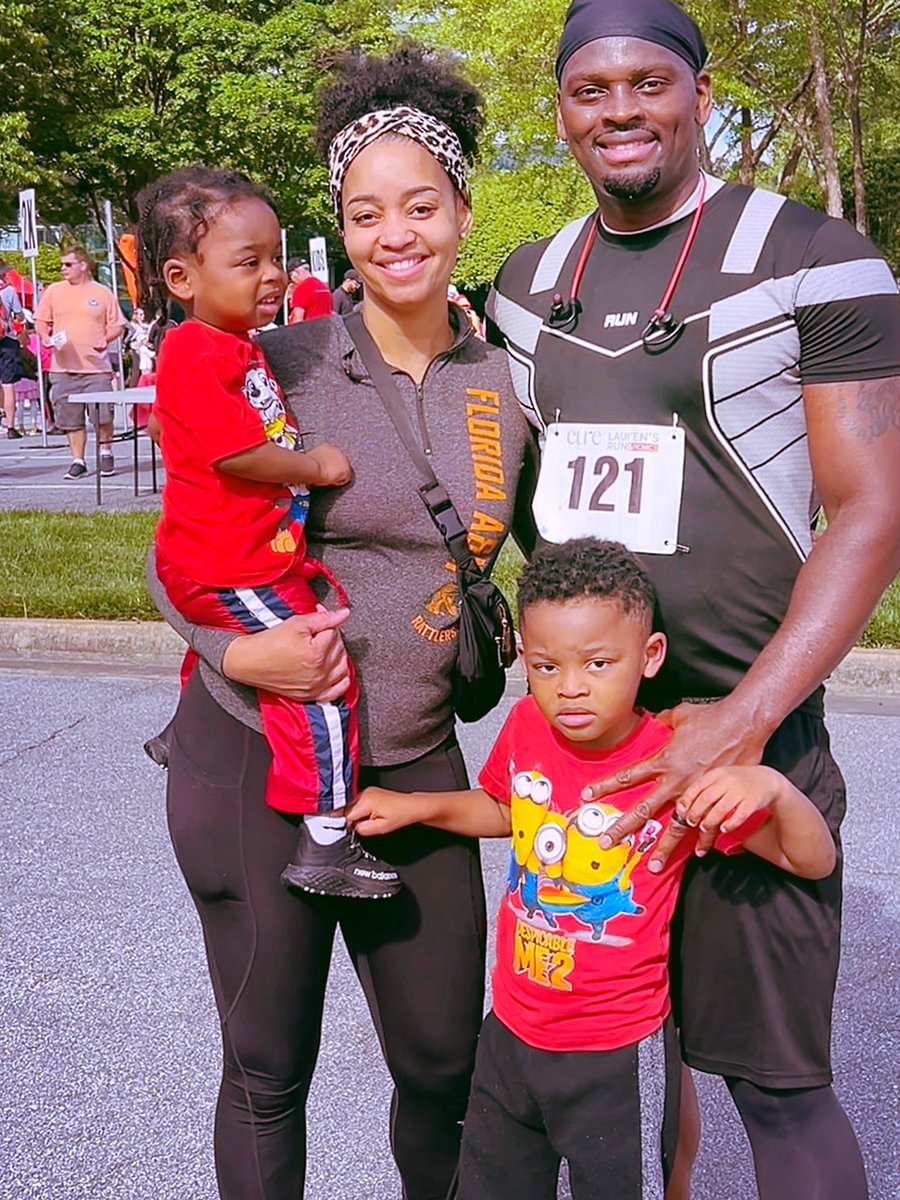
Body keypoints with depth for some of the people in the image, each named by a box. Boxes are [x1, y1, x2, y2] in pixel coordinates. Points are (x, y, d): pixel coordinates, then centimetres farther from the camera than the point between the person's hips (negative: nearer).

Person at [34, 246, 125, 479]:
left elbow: (117, 325, 8)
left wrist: (106, 338, -10)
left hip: (96, 366, -2)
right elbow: (40, 321, 16)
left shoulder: (102, 293, 6)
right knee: (71, 418, 3)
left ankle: (106, 454, 18)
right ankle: (78, 461, 13)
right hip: (63, 367, 2)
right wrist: (45, 336, -4)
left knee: (103, 416, -3)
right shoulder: (53, 291, 11)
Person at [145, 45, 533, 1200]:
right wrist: (239, 648, -17)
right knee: (268, 1067, 12)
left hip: (416, 765, 3)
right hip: (252, 757, -2)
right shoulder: (281, 362, -6)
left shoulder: (506, 387, 2)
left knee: (445, 1061, 14)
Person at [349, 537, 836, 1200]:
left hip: (616, 1060, -5)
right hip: (510, 1035, 5)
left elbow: (813, 862, -18)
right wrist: (416, 806, 3)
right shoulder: (527, 726, -8)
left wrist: (773, 787, -36)